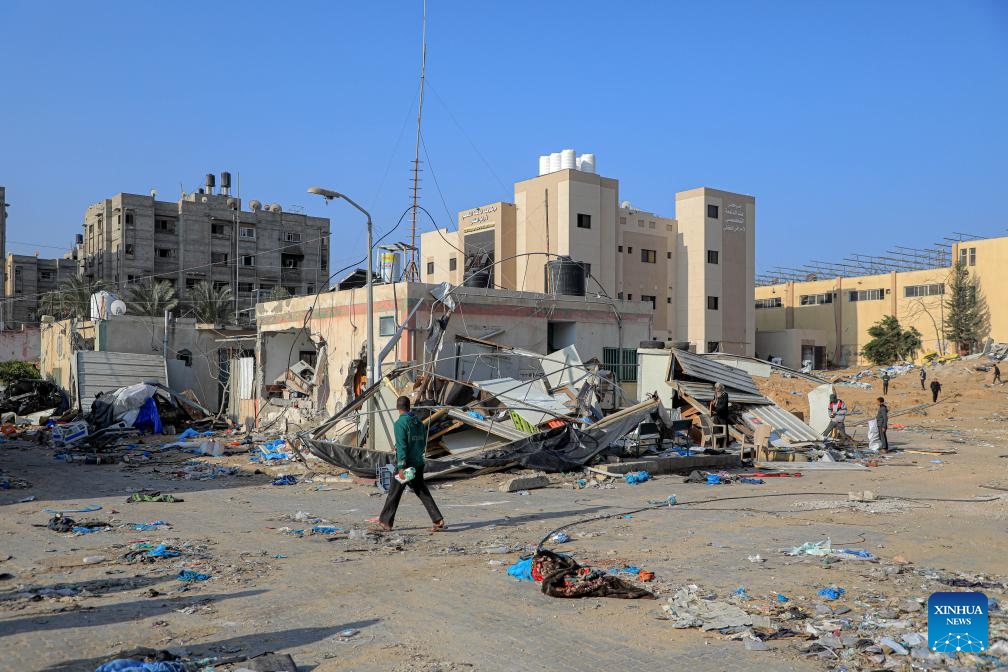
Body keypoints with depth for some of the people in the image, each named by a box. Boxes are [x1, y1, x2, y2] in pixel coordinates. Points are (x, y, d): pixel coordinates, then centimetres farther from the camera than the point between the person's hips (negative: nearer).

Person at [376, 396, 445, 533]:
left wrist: (401, 467, -20)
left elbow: (401, 446, -18)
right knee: (423, 493, 8)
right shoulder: (419, 422, 10)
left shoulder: (401, 423, -11)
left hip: (405, 464, -6)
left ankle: (385, 522, 16)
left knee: (394, 493, 7)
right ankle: (438, 520, -1)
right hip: (419, 463, 6)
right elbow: (423, 444, 16)